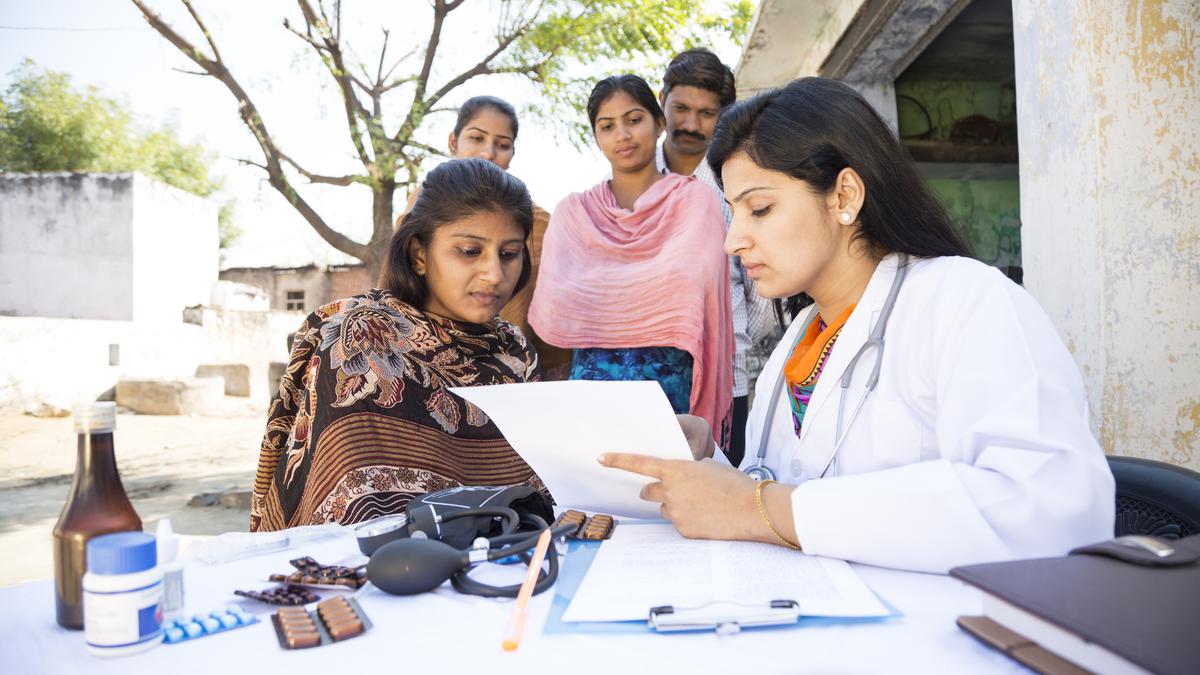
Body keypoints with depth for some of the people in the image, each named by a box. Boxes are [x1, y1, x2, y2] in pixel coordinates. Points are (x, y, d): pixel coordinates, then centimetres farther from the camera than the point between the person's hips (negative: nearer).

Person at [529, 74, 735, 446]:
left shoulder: (696, 199, 3)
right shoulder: (573, 211, 9)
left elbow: (691, 286, -7)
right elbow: (554, 316, 2)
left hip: (672, 383, -1)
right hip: (591, 380, 2)